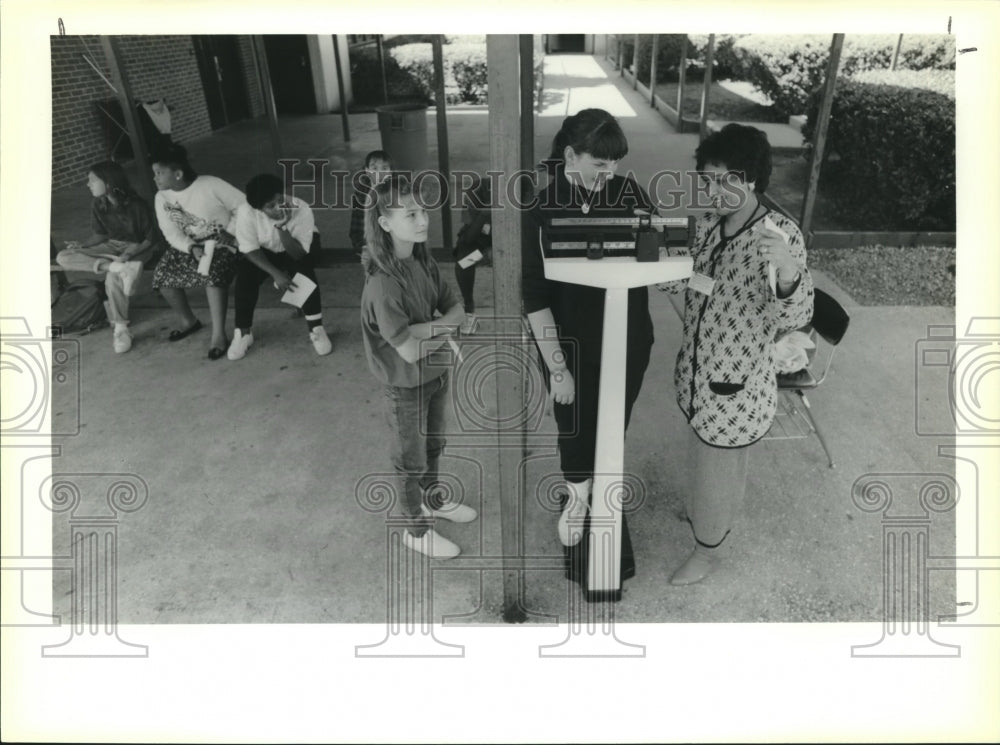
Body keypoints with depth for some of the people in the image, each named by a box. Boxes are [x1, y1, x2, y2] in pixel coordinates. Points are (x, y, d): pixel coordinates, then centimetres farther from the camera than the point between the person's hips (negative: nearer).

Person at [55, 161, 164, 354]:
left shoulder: (137, 206, -18)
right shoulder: (98, 205, -1)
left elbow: (151, 239, -13)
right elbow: (100, 235, 9)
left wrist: (130, 254, -28)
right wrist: (82, 244, -12)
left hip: (137, 248, -6)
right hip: (112, 246, 7)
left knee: (113, 278, -36)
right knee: (63, 257, -14)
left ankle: (121, 330, -23)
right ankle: (118, 267, -32)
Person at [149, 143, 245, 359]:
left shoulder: (211, 185, -18)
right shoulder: (162, 198, -3)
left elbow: (243, 206, -12)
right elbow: (172, 233, -6)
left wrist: (230, 233, -18)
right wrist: (192, 249, -25)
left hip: (221, 242, -6)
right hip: (188, 245, 6)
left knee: (213, 273, -34)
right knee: (163, 276, -13)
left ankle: (219, 335, -28)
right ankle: (188, 321, 12)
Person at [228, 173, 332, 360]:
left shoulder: (301, 209, -34)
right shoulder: (246, 212, -31)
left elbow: (298, 255, -33)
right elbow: (250, 250, -22)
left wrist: (282, 227, -48)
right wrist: (276, 273, -32)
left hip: (298, 247, -1)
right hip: (265, 250, 1)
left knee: (303, 268, -32)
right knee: (245, 274, -23)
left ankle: (316, 328, -17)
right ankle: (243, 332, -3)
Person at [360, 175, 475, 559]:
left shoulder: (425, 263, -5)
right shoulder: (383, 283, -29)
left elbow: (457, 312, -4)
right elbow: (410, 351, -30)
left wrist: (427, 327, -22)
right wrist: (445, 330, -14)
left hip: (436, 373, 7)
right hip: (406, 386, -7)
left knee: (433, 445, 26)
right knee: (411, 459, 13)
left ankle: (432, 499, 51)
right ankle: (416, 529, 35)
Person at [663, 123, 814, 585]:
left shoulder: (779, 234, -23)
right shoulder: (707, 223, -2)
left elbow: (794, 318, -30)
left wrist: (787, 269, -50)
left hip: (737, 387, -6)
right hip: (697, 373, 7)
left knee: (718, 472, 14)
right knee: (708, 461, 29)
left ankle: (707, 551, 40)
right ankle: (705, 512, 57)